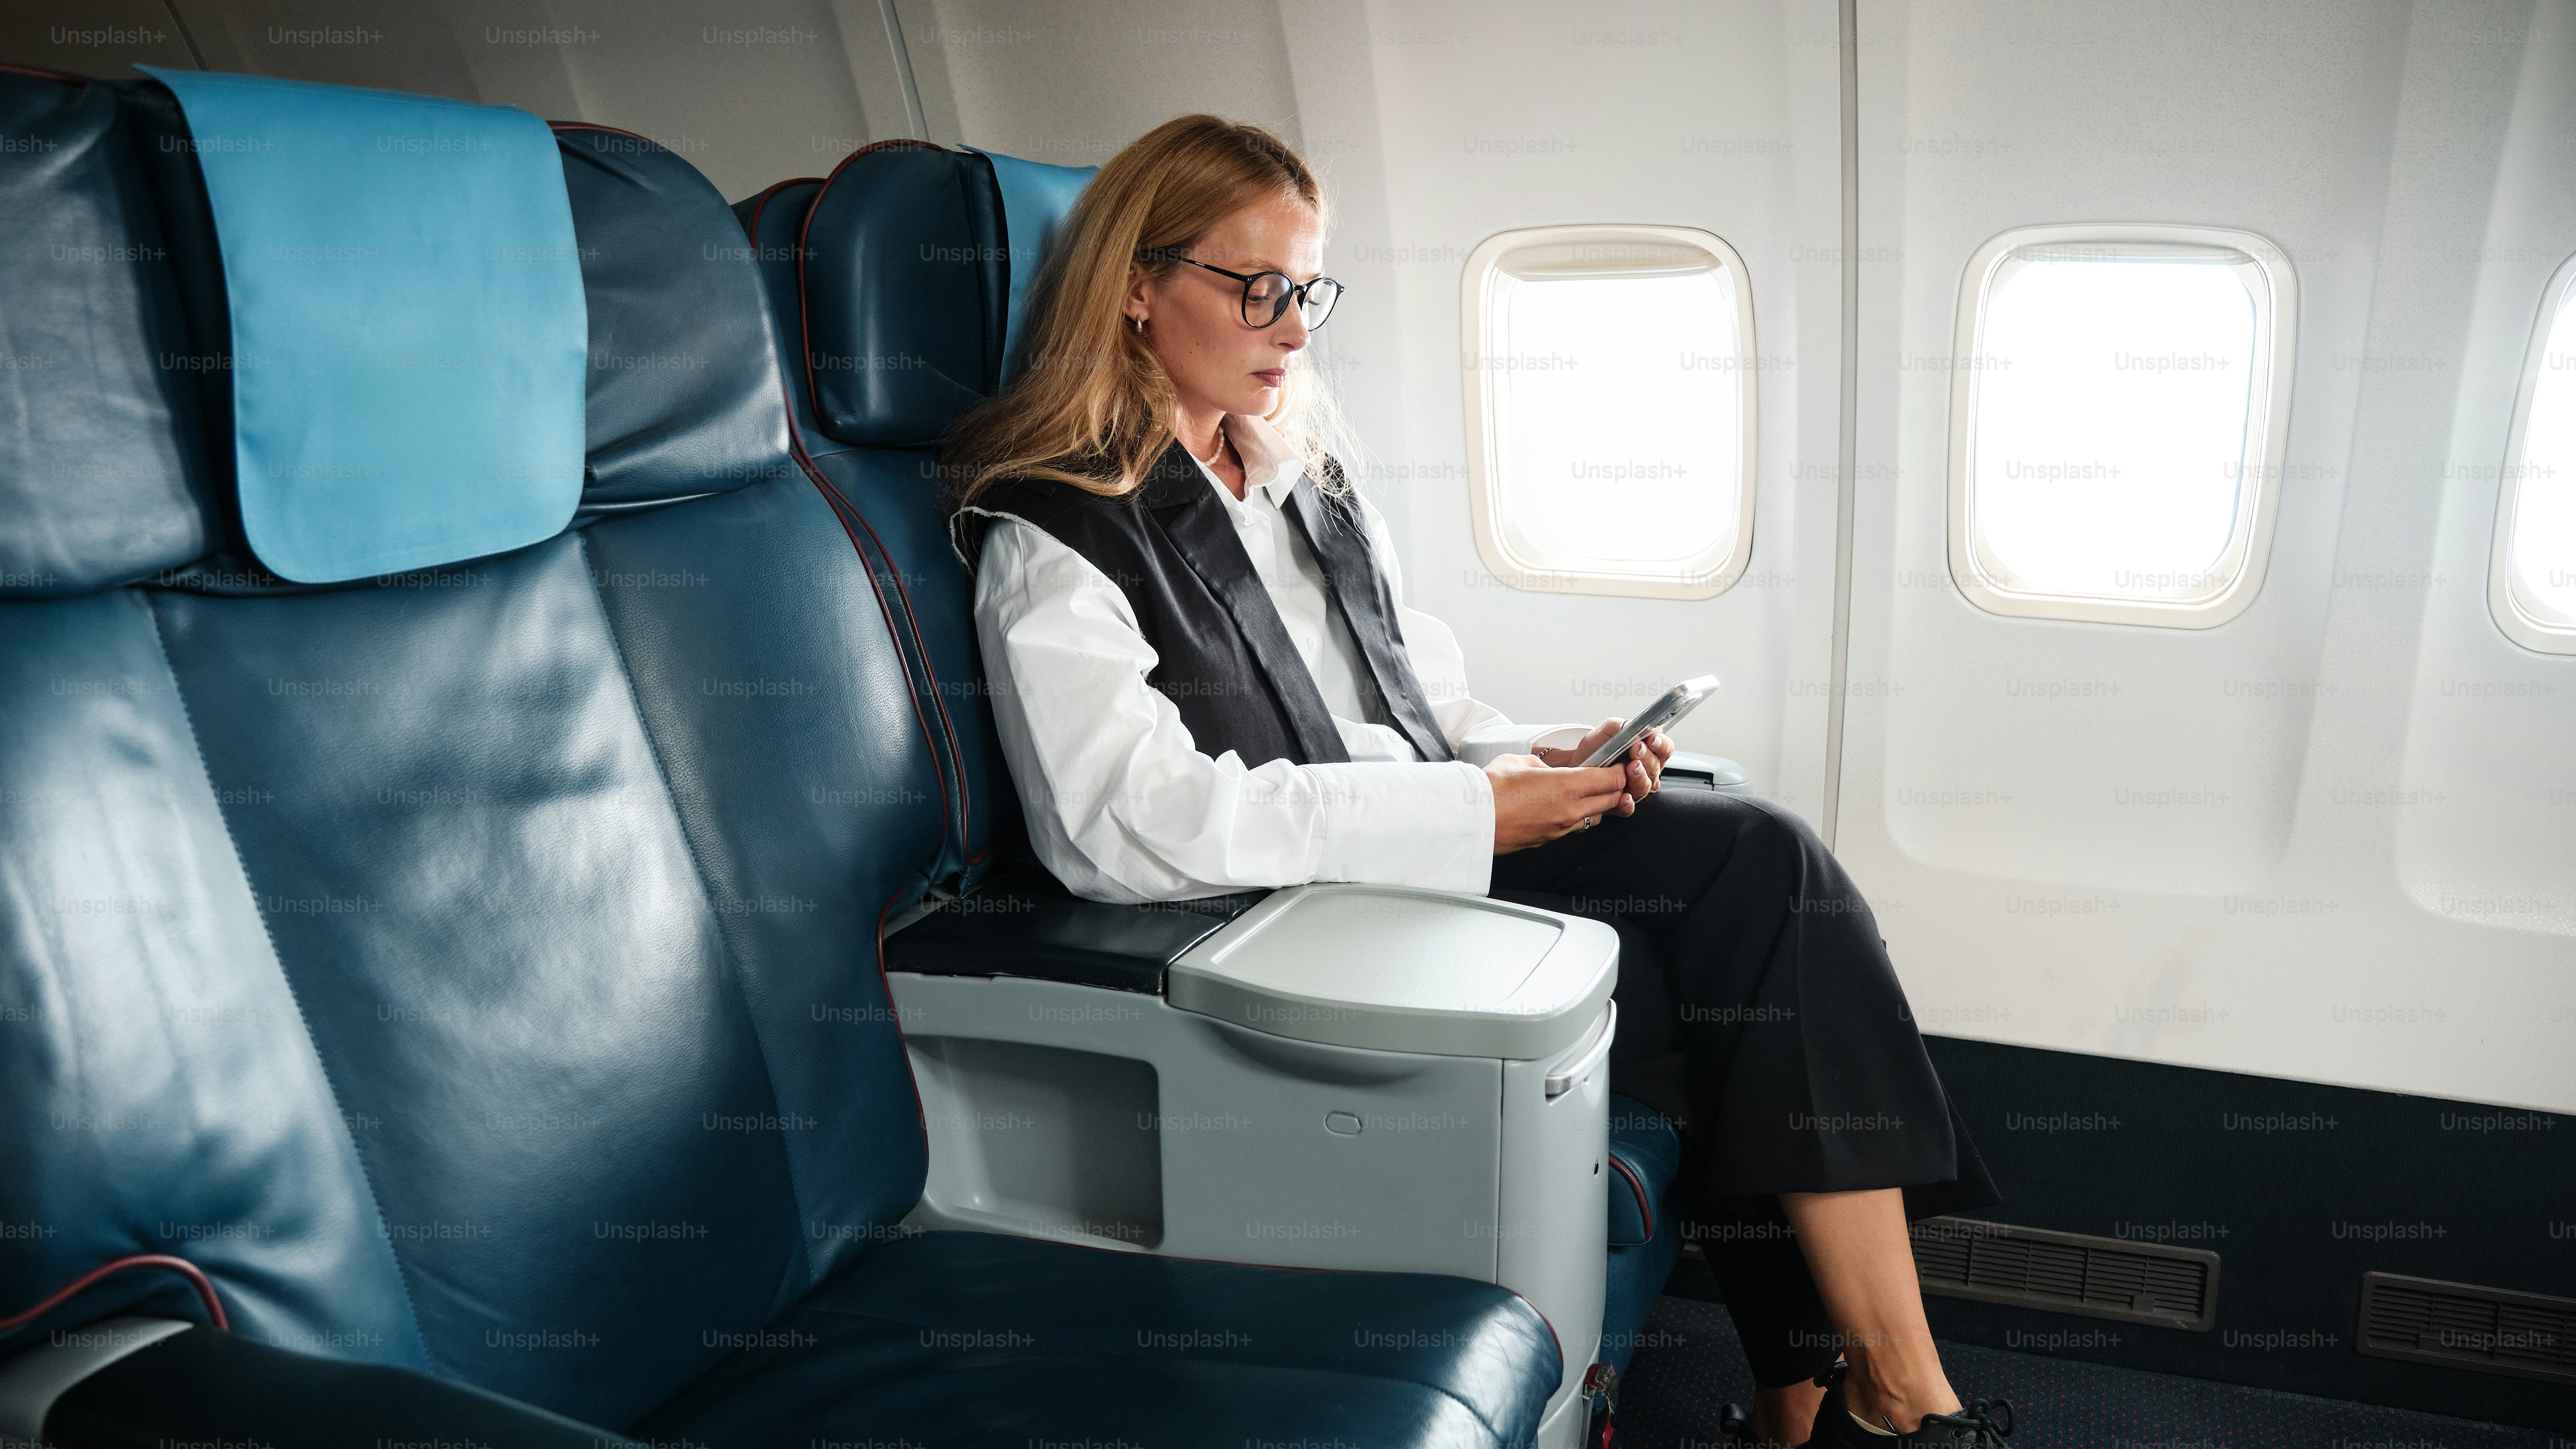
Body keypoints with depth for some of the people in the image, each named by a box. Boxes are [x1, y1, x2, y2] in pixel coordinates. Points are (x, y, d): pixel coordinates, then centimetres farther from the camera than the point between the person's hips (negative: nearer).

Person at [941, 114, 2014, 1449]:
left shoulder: (1306, 480, 18)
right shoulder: (1049, 542, -8)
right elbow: (1131, 824, -22)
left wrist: (1536, 757, -2)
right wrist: (1471, 809, -21)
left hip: (1445, 843, 7)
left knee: (1764, 862, -15)